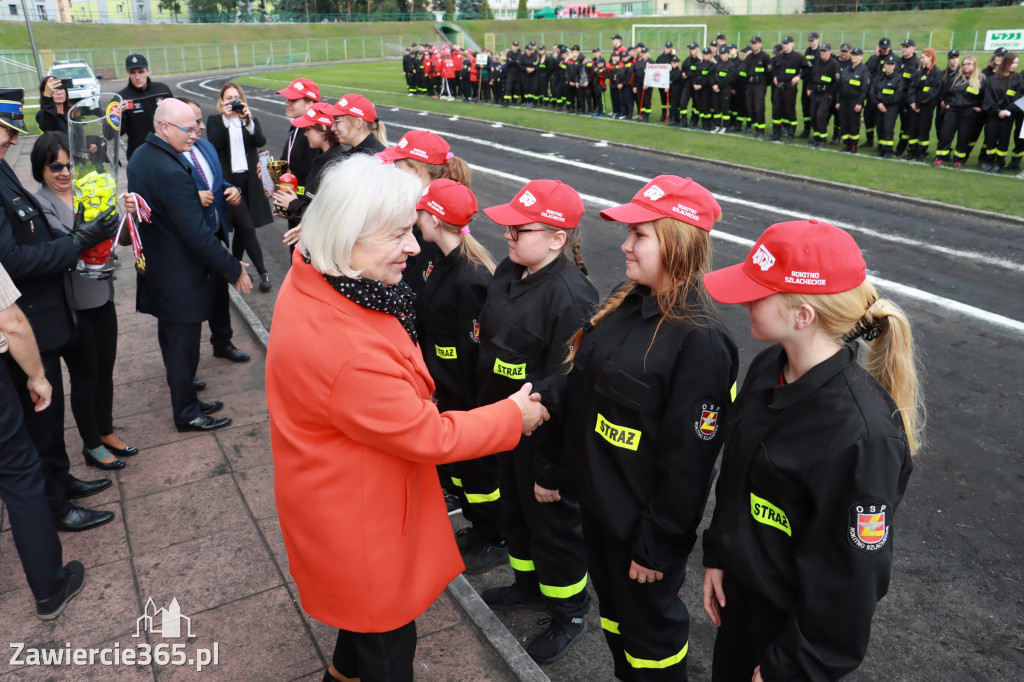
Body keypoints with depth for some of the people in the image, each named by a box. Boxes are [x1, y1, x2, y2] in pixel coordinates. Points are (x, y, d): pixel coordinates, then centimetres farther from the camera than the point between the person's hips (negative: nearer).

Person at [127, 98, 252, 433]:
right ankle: (187, 414, 21)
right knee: (183, 347, 5)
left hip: (156, 271, 10)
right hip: (180, 277, -10)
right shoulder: (171, 172, -27)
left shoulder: (140, 157, 5)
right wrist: (234, 269, -20)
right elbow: (197, 234, -28)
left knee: (172, 340, 21)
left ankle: (185, 401, 37)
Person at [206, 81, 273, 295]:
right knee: (247, 227, -10)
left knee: (241, 227, 9)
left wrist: (248, 120, -22)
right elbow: (214, 145, -13)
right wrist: (225, 119, -18)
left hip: (249, 179, 3)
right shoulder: (215, 121, 5)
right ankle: (262, 272, -4)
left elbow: (261, 141, -8)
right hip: (229, 180, -3)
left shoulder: (250, 120, 12)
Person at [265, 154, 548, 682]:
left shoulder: (311, 280, -11)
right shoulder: (347, 349, -40)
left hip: (340, 494, 10)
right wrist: (514, 415, -13)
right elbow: (429, 436, -26)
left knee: (367, 601, 34)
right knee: (388, 638, 17)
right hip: (357, 519, -9)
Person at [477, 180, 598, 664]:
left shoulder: (571, 297, -28)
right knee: (516, 510, 26)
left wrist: (551, 470, -21)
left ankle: (570, 612, 37)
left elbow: (564, 392, -26)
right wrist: (484, 412, 15)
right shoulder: (508, 273, -1)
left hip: (546, 438, -8)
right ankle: (528, 584, 51)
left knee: (554, 524, 12)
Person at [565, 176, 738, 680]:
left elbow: (688, 460, -22)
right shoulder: (624, 306, 0)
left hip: (642, 521, -8)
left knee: (648, 623, 16)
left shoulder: (700, 341, -25)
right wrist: (559, 470, 13)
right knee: (613, 607, 27)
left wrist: (658, 545, -16)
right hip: (597, 504, 8)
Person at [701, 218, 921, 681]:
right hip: (740, 591, 7)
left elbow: (847, 578, -24)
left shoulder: (862, 433, -32)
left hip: (793, 621, -7)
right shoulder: (768, 368, -8)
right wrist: (716, 556, 10)